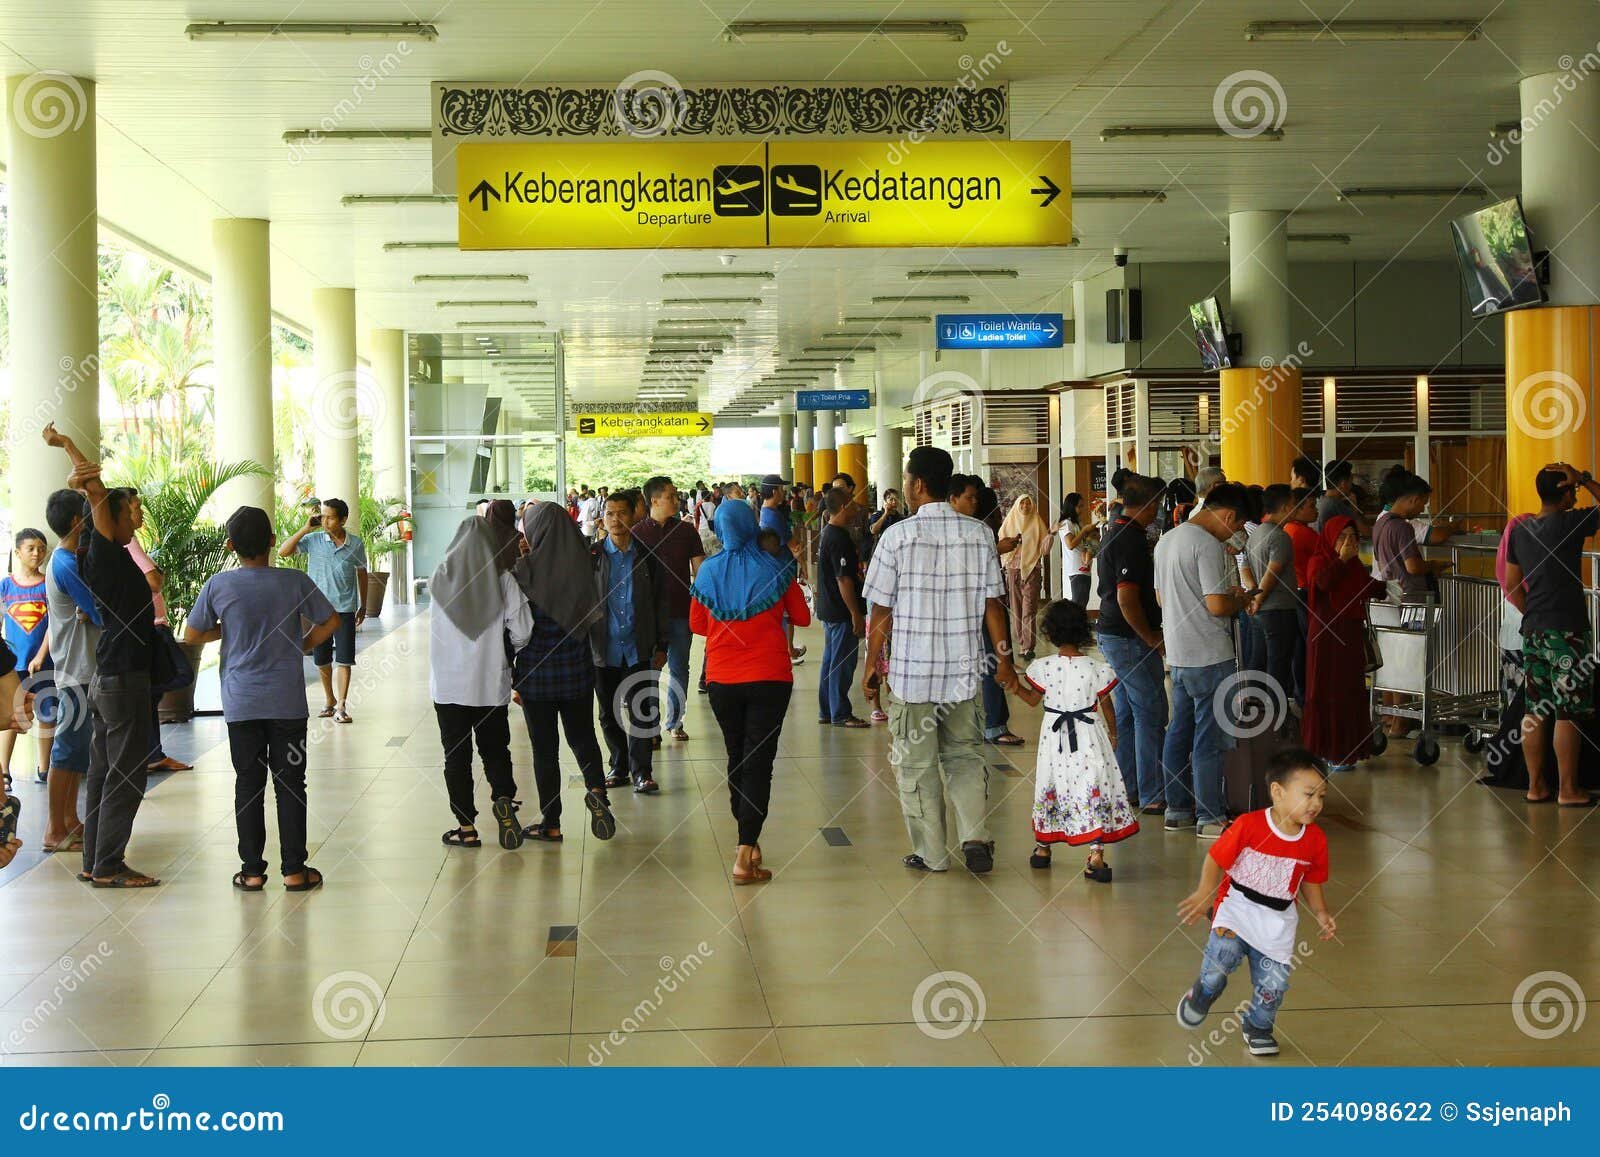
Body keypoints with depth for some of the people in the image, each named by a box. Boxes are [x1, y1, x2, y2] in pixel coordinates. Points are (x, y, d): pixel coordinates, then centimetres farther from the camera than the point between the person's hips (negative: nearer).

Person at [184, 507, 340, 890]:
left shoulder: (219, 586, -6)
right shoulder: (295, 581, -6)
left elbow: (191, 635, 3)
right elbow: (331, 622, 2)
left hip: (241, 703, 0)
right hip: (288, 701, 0)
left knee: (248, 783, 8)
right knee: (290, 783, 6)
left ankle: (252, 870, 11)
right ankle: (294, 870, 8)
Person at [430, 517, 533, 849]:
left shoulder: (441, 578, -5)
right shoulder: (502, 578, -8)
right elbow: (522, 631, -8)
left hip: (448, 686, 0)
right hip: (491, 684, 0)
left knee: (456, 754, 9)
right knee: (495, 749, 15)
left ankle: (467, 827, 10)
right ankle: (504, 799, -10)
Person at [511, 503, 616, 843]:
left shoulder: (524, 572, -15)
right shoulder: (582, 564, -4)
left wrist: (512, 677, -2)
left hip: (537, 674, -3)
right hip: (578, 671, 3)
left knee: (544, 749, 7)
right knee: (582, 736, 19)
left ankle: (551, 824, 13)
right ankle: (596, 789, -6)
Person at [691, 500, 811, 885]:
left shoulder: (709, 571, -1)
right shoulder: (775, 568, -5)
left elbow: (697, 625, 8)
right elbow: (801, 617, 5)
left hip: (722, 679, 2)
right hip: (769, 678, -2)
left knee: (736, 759, 18)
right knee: (759, 762, -3)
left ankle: (747, 841, 28)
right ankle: (745, 856, -12)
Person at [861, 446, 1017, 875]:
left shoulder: (898, 536, -10)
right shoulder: (980, 535, 0)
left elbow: (882, 611, -7)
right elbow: (992, 604, 2)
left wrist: (872, 664, 4)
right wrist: (1004, 659, 12)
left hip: (911, 668, -3)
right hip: (963, 668, 3)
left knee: (917, 763, 8)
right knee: (964, 754, 16)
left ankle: (930, 853, 13)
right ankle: (975, 836, 0)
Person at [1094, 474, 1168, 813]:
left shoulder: (1113, 531, 12)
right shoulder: (1132, 540, -19)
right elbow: (1127, 599, -24)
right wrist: (1153, 640, -15)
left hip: (1110, 633, 10)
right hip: (1131, 638, -10)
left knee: (1125, 714, 15)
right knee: (1151, 714, -5)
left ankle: (1127, 787, 21)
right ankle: (1152, 796, -2)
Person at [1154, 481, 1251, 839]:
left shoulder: (1166, 540, 12)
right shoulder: (1208, 545, -17)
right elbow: (1217, 605, -22)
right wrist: (1239, 599, -1)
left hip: (1177, 654, 9)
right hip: (1209, 656, -9)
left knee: (1179, 731, 14)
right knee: (1209, 737, -3)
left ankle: (1178, 809, 21)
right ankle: (1209, 817, 2)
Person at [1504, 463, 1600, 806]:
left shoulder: (1521, 530, 7)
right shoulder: (1570, 524, -12)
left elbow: (1511, 585, 12)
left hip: (1534, 631, 7)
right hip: (1567, 631, -7)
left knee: (1535, 711, 9)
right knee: (1568, 713, -1)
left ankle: (1536, 785, 14)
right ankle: (1568, 789, 2)